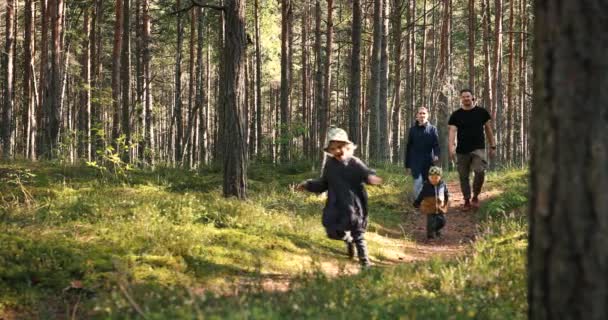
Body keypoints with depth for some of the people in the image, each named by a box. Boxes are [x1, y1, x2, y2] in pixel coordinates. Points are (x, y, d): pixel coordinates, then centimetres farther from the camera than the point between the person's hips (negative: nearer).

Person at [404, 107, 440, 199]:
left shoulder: (432, 129, 6)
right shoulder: (413, 130, 6)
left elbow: (436, 144, -2)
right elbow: (408, 148, 9)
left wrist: (436, 155, -24)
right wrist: (407, 165, 7)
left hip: (428, 162, 1)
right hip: (416, 162, -1)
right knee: (418, 183, -16)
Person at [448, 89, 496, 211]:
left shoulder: (482, 112, 6)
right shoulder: (456, 115, 4)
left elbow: (488, 129, 12)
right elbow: (452, 132, -5)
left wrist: (493, 146, 9)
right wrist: (451, 148, -21)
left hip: (478, 149, -1)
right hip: (462, 150, 1)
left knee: (480, 171, -21)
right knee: (463, 177, 5)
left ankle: (475, 196, 0)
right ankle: (467, 200, 19)